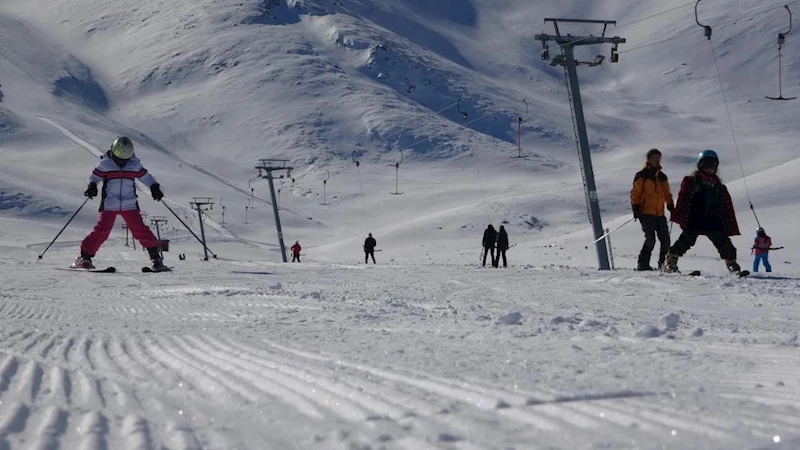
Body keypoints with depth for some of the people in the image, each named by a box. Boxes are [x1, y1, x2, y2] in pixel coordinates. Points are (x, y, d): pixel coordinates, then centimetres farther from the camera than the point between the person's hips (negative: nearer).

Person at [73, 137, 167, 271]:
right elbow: (95, 176, 7)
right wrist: (92, 186, -13)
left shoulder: (134, 164, 4)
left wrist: (154, 187, 3)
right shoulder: (105, 164, -2)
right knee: (101, 231, -9)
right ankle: (85, 257, -1)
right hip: (109, 205, -1)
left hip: (129, 205, 2)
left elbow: (144, 176, 15)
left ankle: (155, 255, 3)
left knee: (140, 230, -6)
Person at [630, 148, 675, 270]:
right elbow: (635, 193, -4)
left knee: (665, 239, -1)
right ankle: (643, 263, -8)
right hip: (646, 213, -6)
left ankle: (664, 263, 10)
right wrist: (635, 208, -13)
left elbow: (667, 194, 25)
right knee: (650, 239, -16)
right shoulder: (642, 175, -1)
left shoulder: (662, 177, 18)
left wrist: (671, 207, 13)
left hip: (660, 214, 6)